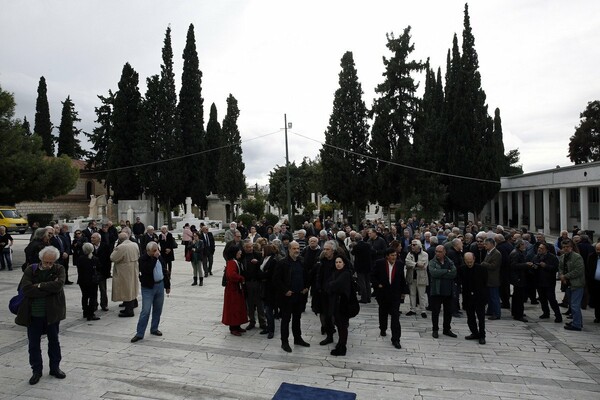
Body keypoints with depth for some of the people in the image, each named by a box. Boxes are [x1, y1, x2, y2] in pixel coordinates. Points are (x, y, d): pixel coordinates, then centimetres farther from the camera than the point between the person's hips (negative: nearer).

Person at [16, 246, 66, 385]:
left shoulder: (59, 269, -4)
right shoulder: (30, 270, -3)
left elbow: (58, 285, -21)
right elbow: (26, 289, -17)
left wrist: (39, 285, -17)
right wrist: (49, 288, -19)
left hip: (52, 313, 0)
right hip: (34, 314, 0)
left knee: (54, 341, 14)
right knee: (34, 344, 11)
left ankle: (55, 368, 30)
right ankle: (37, 371, 27)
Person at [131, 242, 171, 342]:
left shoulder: (160, 258, 7)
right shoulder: (143, 259, -11)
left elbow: (165, 271, 16)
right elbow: (146, 270, -29)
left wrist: (167, 285, 17)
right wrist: (154, 258, -27)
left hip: (160, 285, 6)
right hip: (148, 288, -5)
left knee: (158, 309, 12)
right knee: (145, 311, -7)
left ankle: (154, 329, 26)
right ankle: (139, 333, 2)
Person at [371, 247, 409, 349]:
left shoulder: (400, 264, -3)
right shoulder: (379, 263, -9)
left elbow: (402, 279, 8)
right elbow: (373, 276, -1)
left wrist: (404, 291, 11)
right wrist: (377, 284, -15)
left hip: (395, 294, 0)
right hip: (383, 293, 1)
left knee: (395, 316, -7)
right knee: (383, 312, 20)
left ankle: (395, 339, -2)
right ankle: (383, 329, 46)